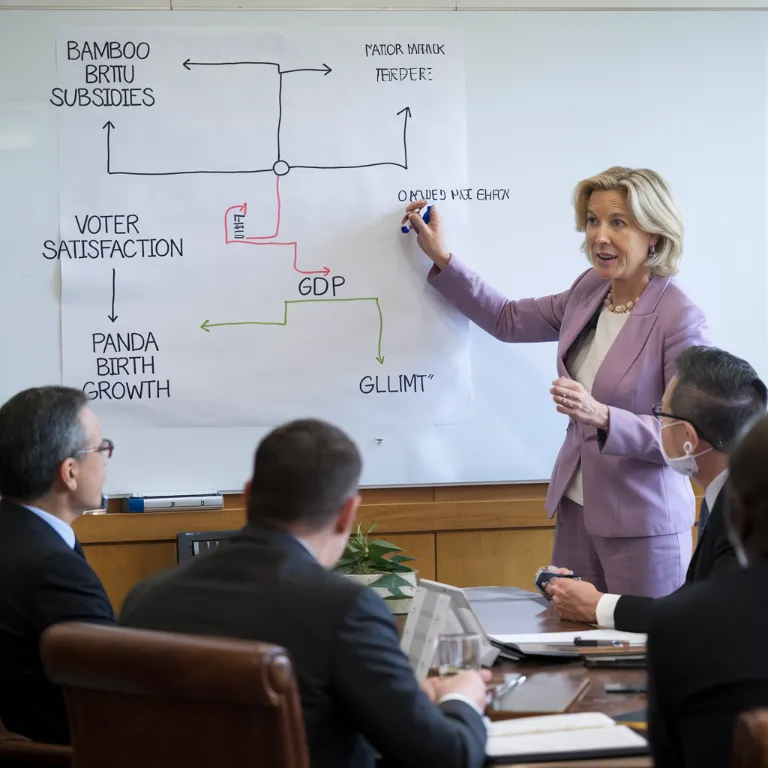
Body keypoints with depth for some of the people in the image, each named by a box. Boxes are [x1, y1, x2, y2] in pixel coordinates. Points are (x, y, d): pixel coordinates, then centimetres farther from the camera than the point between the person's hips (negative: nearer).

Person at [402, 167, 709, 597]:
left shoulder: (681, 319, -18)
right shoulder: (591, 289, 3)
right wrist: (441, 257, 13)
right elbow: (508, 321, 17)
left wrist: (602, 416, -29)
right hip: (576, 509, 7)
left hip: (642, 526, -7)